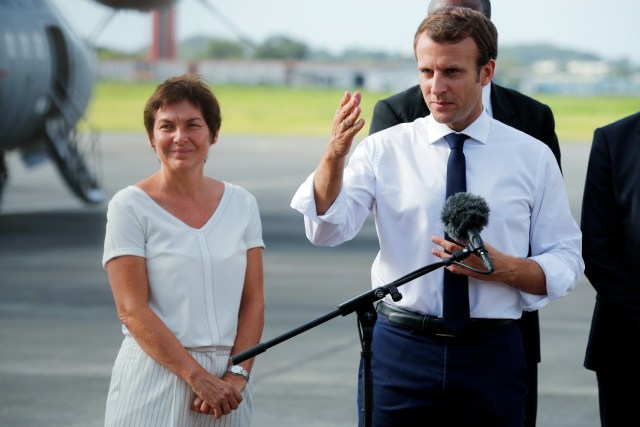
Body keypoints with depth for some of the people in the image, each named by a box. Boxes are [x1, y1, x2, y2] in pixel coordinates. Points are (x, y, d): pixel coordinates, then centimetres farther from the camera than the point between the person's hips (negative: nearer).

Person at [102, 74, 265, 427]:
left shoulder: (241, 203, 8)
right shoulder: (130, 206, -3)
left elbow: (253, 301, 5)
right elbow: (132, 309, -10)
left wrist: (238, 374, -9)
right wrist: (198, 376, -15)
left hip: (226, 382, 3)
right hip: (156, 379, -3)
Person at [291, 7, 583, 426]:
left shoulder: (533, 157, 3)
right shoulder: (384, 149, 2)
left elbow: (565, 264, 4)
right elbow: (327, 229, -12)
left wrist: (502, 267, -15)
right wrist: (335, 154, -29)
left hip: (492, 355, 1)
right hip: (399, 348, 0)